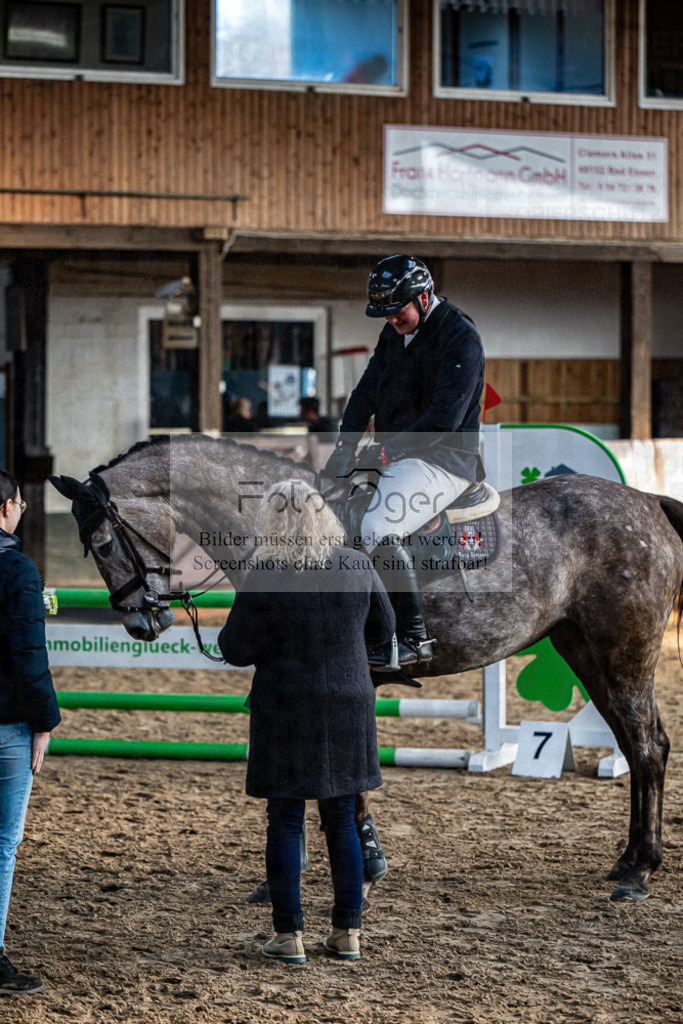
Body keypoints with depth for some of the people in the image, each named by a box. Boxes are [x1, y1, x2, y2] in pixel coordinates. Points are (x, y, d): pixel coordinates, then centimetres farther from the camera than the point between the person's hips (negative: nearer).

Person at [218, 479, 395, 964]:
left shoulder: (265, 576, -14)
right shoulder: (359, 566, -4)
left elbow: (236, 650, -9)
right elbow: (383, 628, 10)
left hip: (286, 710, -3)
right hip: (348, 705, 3)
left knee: (285, 820, 6)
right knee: (342, 819, 13)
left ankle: (290, 935, 6)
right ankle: (348, 932, 15)